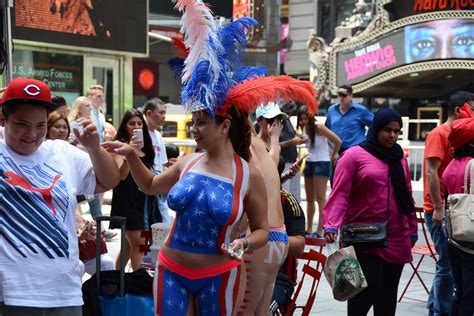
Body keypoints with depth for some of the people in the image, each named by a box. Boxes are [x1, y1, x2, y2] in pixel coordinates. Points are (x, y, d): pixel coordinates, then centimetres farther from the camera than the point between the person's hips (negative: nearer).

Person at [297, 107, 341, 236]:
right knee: (309, 198, 10)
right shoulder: (304, 128, 4)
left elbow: (338, 141, -13)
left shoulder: (318, 127, -15)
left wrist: (332, 156, -3)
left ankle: (320, 230, -6)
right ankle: (309, 229, 17)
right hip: (309, 162, 7)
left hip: (322, 163, -7)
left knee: (320, 198, -7)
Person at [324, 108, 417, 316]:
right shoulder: (354, 155, -2)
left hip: (396, 240, 6)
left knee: (388, 294, 10)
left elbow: (407, 197, 20)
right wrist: (332, 225, -21)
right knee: (369, 288, -13)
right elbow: (340, 194, -9)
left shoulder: (400, 159, 15)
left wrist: (412, 229, 19)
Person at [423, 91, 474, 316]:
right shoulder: (439, 134, -11)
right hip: (440, 211, -8)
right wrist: (438, 208, -20)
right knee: (448, 264, -4)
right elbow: (431, 172, -17)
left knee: (449, 262, 14)